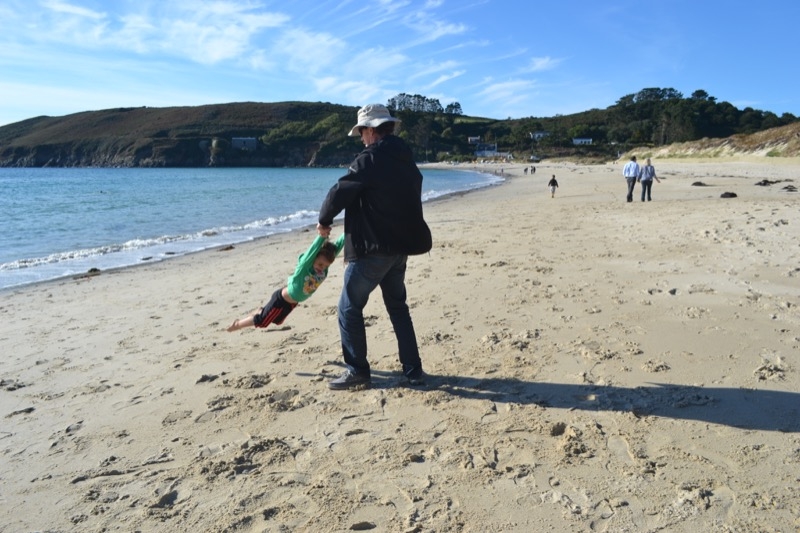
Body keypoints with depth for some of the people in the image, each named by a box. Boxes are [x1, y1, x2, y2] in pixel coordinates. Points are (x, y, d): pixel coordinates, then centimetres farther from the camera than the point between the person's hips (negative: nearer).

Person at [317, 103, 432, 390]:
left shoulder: (369, 159, -13)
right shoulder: (407, 160, 13)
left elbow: (339, 193, -10)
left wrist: (324, 221, 8)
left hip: (373, 248, -8)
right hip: (401, 245, 9)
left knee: (350, 308, 4)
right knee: (397, 306, 18)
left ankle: (357, 371, 8)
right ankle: (413, 370, 19)